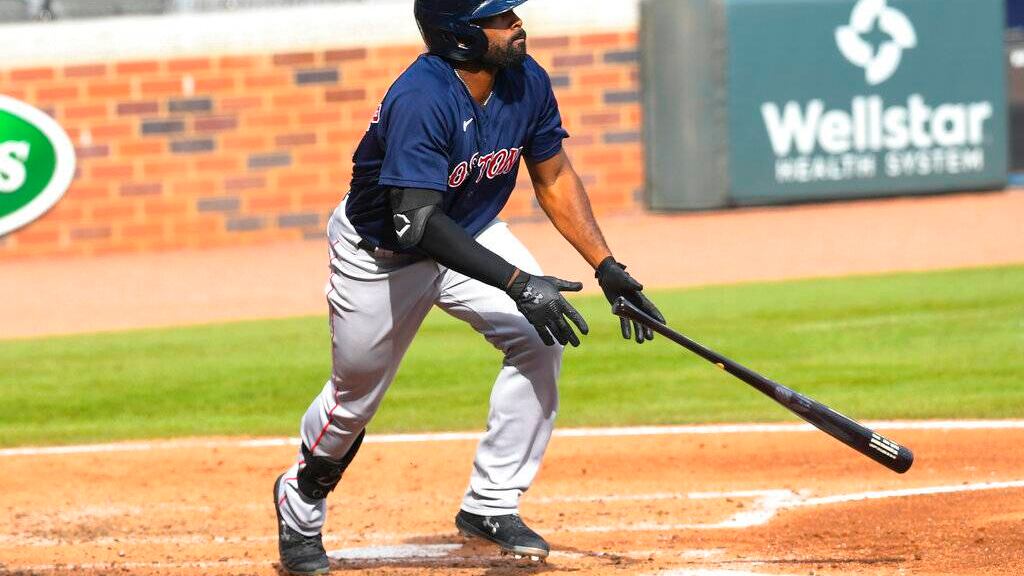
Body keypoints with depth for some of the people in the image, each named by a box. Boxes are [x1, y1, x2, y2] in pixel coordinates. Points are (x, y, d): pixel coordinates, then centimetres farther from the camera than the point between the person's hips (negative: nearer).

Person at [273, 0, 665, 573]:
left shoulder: (528, 82, -15)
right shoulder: (421, 100, -36)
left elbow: (553, 178, 0)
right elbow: (417, 223, -41)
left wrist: (607, 267, -8)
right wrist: (516, 282, -46)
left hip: (471, 236, 5)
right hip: (380, 255, -5)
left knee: (540, 337, -17)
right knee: (357, 393, 8)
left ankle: (491, 506, -6)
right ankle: (300, 500, 40)